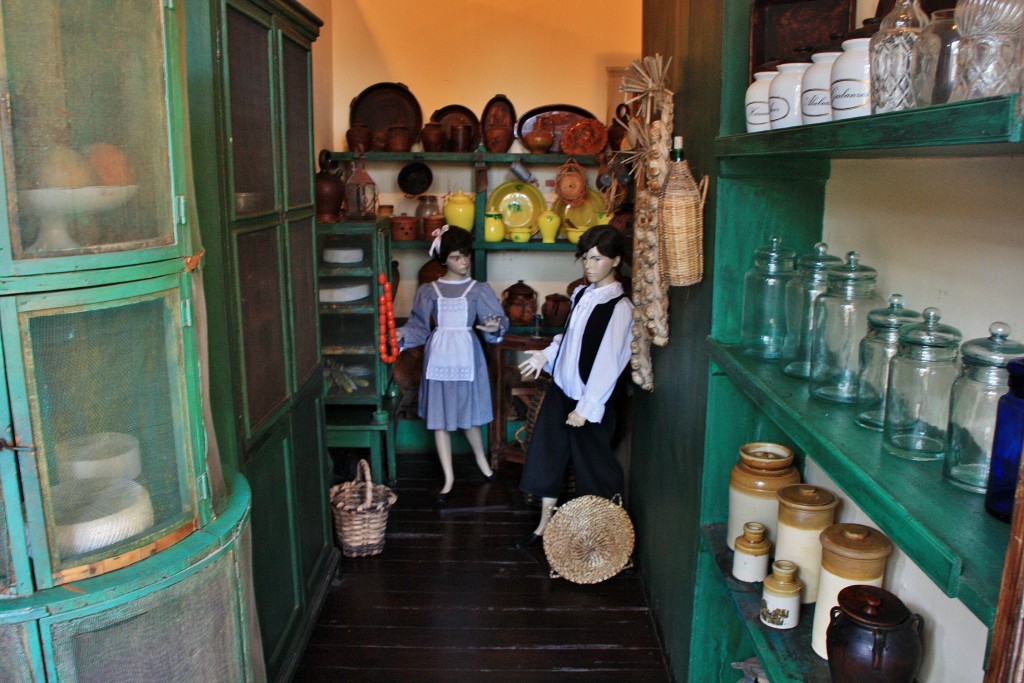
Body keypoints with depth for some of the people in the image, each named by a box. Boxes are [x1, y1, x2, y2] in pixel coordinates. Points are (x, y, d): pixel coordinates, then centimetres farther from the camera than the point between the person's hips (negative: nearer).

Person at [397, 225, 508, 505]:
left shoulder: (479, 289, 1)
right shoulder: (428, 291, 3)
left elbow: (497, 318, -6)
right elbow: (419, 326, 5)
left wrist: (495, 327, -29)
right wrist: (402, 334, -14)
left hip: (466, 356, -1)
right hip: (438, 357, 1)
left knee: (469, 414, 11)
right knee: (439, 418, 5)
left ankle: (481, 459, 40)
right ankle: (449, 477, 19)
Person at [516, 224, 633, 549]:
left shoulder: (619, 306, -18)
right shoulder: (582, 293, 4)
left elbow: (608, 362, -20)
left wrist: (585, 407, -18)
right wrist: (547, 354, 6)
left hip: (589, 400, -7)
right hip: (560, 389, 7)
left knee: (592, 465, 9)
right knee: (546, 455, 13)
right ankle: (545, 525, 28)